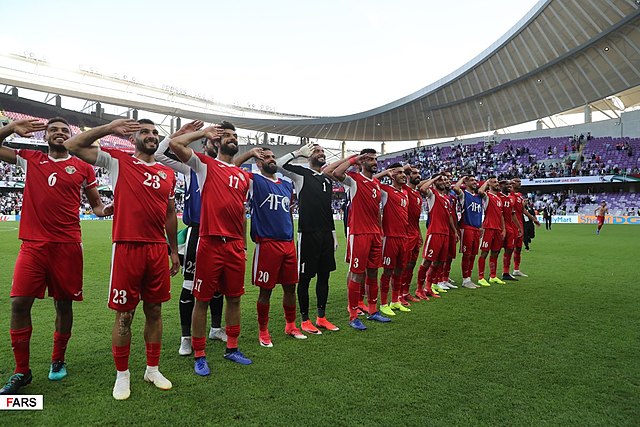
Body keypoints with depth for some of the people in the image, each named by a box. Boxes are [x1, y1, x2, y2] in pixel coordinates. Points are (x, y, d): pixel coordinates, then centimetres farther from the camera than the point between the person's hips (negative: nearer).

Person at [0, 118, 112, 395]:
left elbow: (96, 206, 11)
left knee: (64, 303, 7)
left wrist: (108, 210, -11)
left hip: (67, 245, -1)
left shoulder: (83, 168, 6)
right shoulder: (29, 160, 11)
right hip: (33, 244, 1)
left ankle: (58, 360, 27)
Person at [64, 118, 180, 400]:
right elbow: (73, 145, -4)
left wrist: (174, 250, 16)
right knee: (124, 316, 5)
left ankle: (153, 370, 27)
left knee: (154, 311, 12)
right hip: (127, 249, -4)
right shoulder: (118, 161, 2)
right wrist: (110, 128, -7)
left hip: (158, 250, 4)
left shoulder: (168, 174, 13)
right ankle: (122, 375, 22)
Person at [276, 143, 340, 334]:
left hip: (326, 234, 7)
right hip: (308, 233, -6)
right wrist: (300, 152, -10)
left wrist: (333, 234, 18)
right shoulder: (301, 173, -2)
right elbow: (280, 164, -20)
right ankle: (305, 320, 14)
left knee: (324, 275, 12)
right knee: (305, 277, 2)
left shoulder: (328, 179, 17)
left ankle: (322, 317, 24)